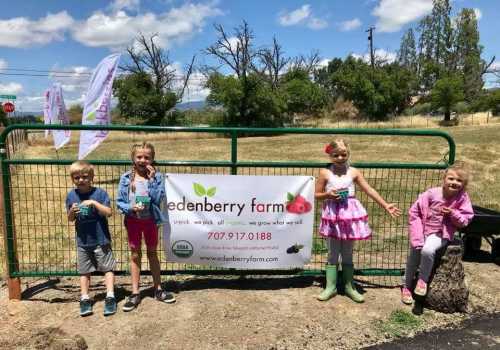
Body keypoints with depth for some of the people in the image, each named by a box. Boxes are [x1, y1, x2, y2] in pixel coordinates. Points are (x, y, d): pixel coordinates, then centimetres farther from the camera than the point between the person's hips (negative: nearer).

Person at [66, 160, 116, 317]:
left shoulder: (99, 193, -10)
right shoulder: (71, 195, 0)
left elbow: (108, 212, -16)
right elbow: (70, 219, 6)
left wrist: (94, 203, -26)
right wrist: (72, 212, -16)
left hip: (101, 239, -3)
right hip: (82, 241, 3)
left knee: (107, 267, 3)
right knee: (84, 270, 12)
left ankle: (110, 297, 11)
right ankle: (85, 299, 23)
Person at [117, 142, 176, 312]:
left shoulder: (157, 177, -8)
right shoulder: (126, 178, -6)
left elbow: (158, 198, -19)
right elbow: (119, 202, -4)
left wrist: (151, 179, -21)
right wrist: (131, 208, -22)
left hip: (150, 220, 0)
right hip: (133, 220, 1)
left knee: (152, 253, 14)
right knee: (135, 255, 11)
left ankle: (158, 289, 27)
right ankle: (135, 293, 21)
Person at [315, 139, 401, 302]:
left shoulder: (353, 172, 1)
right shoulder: (325, 173, -3)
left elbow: (370, 190, 2)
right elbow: (316, 194, 1)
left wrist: (385, 205, -2)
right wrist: (328, 195, -18)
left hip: (350, 214, 1)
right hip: (333, 215, -1)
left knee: (347, 254, 12)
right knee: (333, 254, 7)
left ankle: (349, 286, 25)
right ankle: (330, 287, 18)